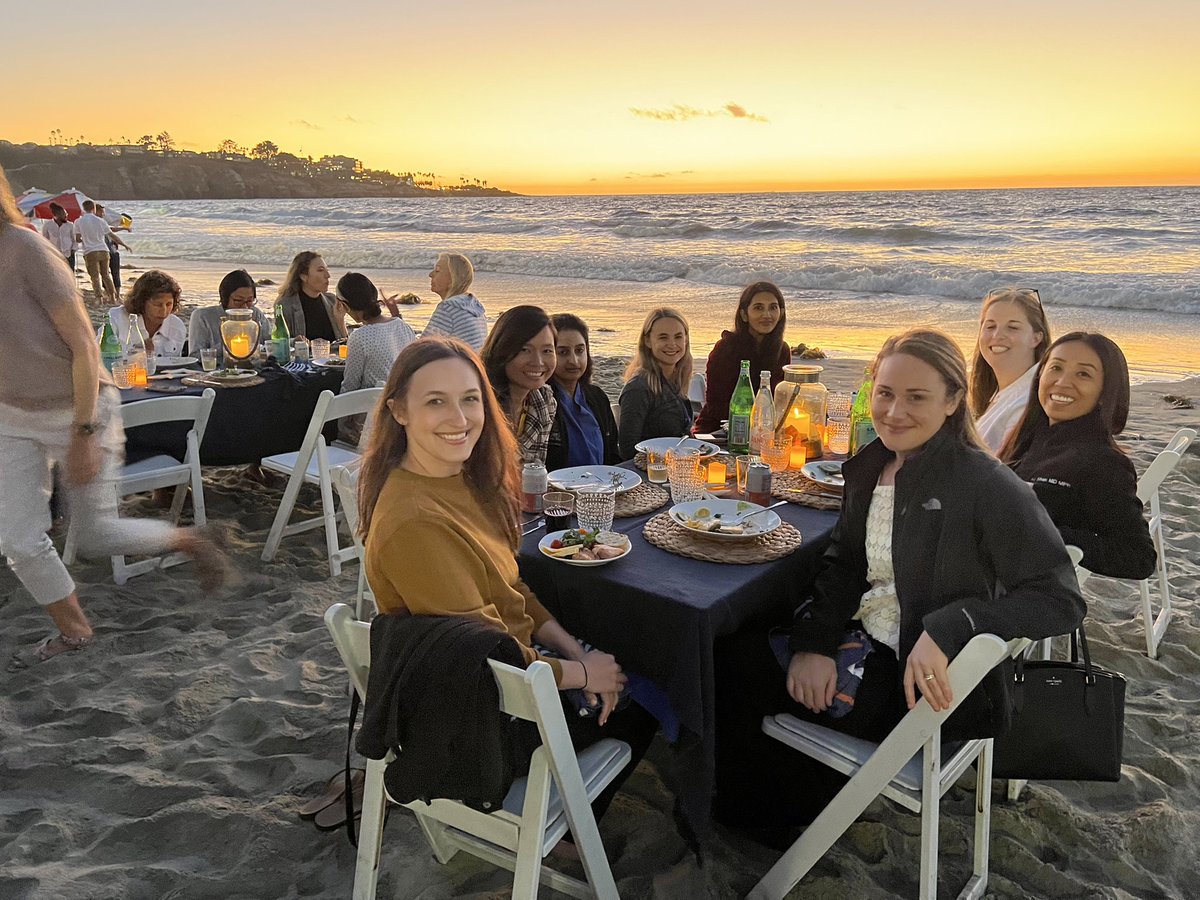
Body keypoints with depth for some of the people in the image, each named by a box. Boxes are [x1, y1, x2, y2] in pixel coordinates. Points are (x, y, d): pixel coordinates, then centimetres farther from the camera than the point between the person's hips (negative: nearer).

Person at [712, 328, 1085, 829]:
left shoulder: (987, 484, -20)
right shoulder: (870, 465, 2)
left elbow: (1060, 599, -22)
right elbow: (843, 564, 3)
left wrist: (947, 628, -34)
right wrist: (813, 642, -13)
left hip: (925, 682, -7)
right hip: (861, 641, 7)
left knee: (744, 677, -9)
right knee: (733, 652, -1)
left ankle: (803, 807, 23)